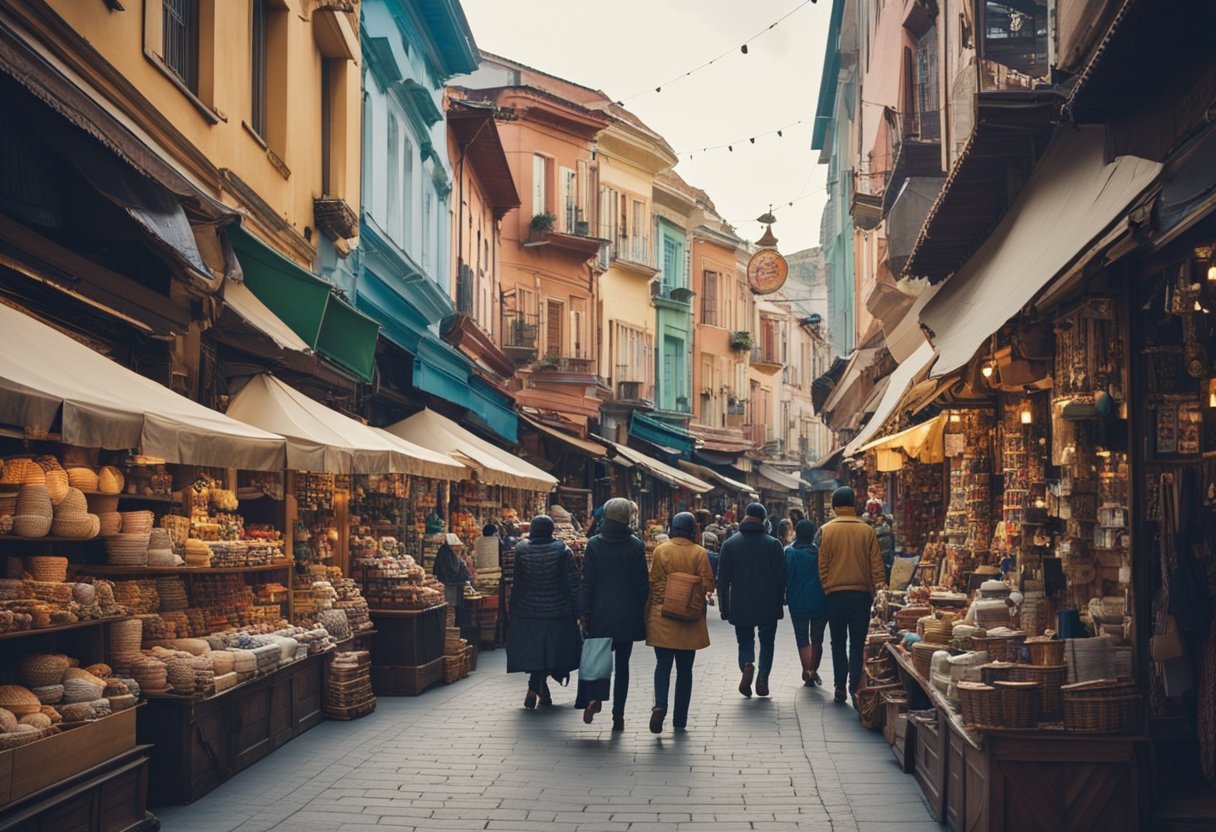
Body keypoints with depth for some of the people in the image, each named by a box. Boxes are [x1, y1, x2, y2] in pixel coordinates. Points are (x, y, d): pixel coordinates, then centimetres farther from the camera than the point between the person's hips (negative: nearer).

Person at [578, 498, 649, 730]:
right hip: (627, 615, 0)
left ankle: (594, 697, -13)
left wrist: (585, 612, 3)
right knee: (622, 663, 8)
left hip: (600, 613, 0)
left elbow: (587, 582, -2)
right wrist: (641, 612, 6)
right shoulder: (635, 546, -6)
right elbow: (642, 583, -4)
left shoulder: (594, 544, -3)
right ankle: (618, 715, 8)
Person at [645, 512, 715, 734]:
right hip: (690, 620, 1)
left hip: (662, 617, 0)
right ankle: (680, 720, 13)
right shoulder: (699, 553, -5)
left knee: (663, 665, 5)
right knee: (684, 669, 10)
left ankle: (660, 705, -19)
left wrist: (648, 613, 8)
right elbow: (708, 584, -5)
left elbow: (653, 583, -1)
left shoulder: (661, 551, -4)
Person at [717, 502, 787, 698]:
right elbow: (782, 577, -2)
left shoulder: (729, 544, 0)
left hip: (740, 606, 0)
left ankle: (747, 665, -17)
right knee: (767, 642, 14)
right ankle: (762, 678, 2)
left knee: (745, 642, 12)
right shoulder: (773, 544, -3)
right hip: (768, 605, 0)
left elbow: (722, 579, 0)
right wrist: (780, 602, 7)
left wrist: (724, 608, 6)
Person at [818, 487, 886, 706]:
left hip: (835, 594, 0)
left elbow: (822, 566, -3)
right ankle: (855, 688, -2)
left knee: (838, 642, 11)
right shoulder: (867, 531, -2)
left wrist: (826, 588, 8)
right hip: (861, 593, 0)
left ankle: (840, 687, 10)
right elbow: (877, 566, 0)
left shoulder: (826, 531, -5)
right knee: (857, 643, 5)